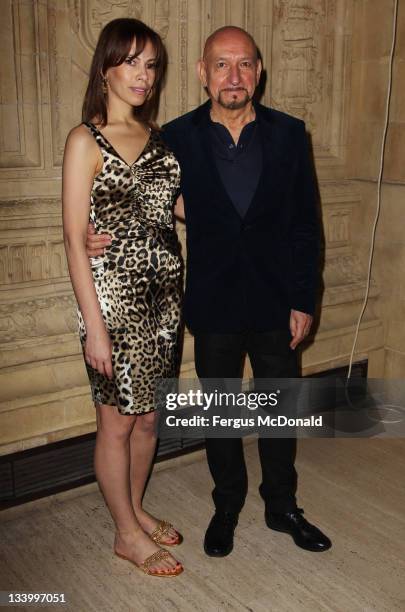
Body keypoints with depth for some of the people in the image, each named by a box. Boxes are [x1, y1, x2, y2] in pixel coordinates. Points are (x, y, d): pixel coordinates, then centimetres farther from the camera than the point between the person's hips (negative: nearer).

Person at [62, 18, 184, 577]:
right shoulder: (85, 140, -8)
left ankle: (135, 510, 38)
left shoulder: (158, 138, 10)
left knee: (148, 416, 17)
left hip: (162, 295, 6)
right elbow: (74, 241, -12)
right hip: (114, 298, -6)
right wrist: (94, 326, -15)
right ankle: (128, 535, 27)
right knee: (117, 423, 8)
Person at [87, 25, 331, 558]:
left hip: (276, 303, 1)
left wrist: (304, 301, -4)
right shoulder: (178, 138, -5)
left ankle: (282, 507, 37)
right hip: (214, 307, 0)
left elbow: (306, 226, -1)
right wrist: (106, 236, -17)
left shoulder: (289, 135, -3)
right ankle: (227, 507, 37)